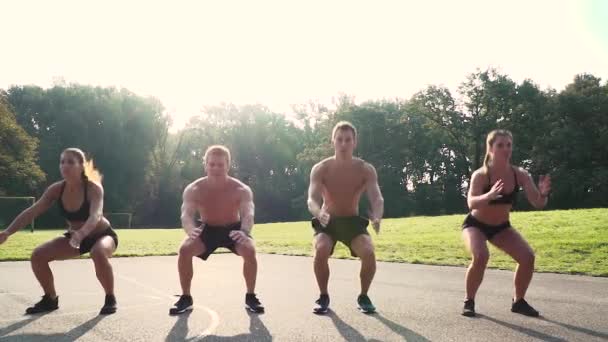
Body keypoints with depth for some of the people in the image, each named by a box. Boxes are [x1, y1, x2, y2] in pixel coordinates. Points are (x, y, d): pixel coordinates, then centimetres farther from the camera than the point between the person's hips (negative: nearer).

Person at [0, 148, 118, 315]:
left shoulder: (94, 188, -28)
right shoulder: (57, 189, -14)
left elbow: (96, 215, -44)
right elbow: (31, 211, -17)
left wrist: (81, 233, -64)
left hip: (102, 235, -5)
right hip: (75, 237, 6)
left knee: (99, 253, -39)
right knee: (38, 255, -11)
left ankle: (110, 299, -16)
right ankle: (51, 299, 12)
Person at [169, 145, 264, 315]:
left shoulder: (241, 189, -21)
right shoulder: (193, 189, -17)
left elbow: (248, 214, -33)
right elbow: (186, 214, -28)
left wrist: (244, 231, -56)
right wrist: (191, 230, -53)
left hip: (233, 229, -1)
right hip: (208, 229, 1)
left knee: (249, 250, -31)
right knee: (184, 250, -25)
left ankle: (251, 297, -10)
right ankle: (186, 298, -6)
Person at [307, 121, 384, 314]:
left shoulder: (366, 170, -13)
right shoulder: (320, 169, -15)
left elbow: (377, 199, -23)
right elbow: (312, 200, -25)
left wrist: (376, 217, -47)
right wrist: (319, 213, -51)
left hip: (353, 221, 1)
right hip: (327, 222, -1)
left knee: (368, 252, -27)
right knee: (321, 250, -31)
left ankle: (363, 297, 0)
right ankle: (323, 297, -7)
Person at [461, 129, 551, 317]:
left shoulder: (520, 174, -15)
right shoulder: (480, 175, -27)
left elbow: (538, 203, -17)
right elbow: (471, 203, -42)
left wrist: (543, 193, -40)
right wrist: (489, 195, -63)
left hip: (501, 227, 4)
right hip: (475, 225, -4)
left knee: (528, 257, -12)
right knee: (480, 257, -31)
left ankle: (518, 301, 11)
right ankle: (469, 301, -7)